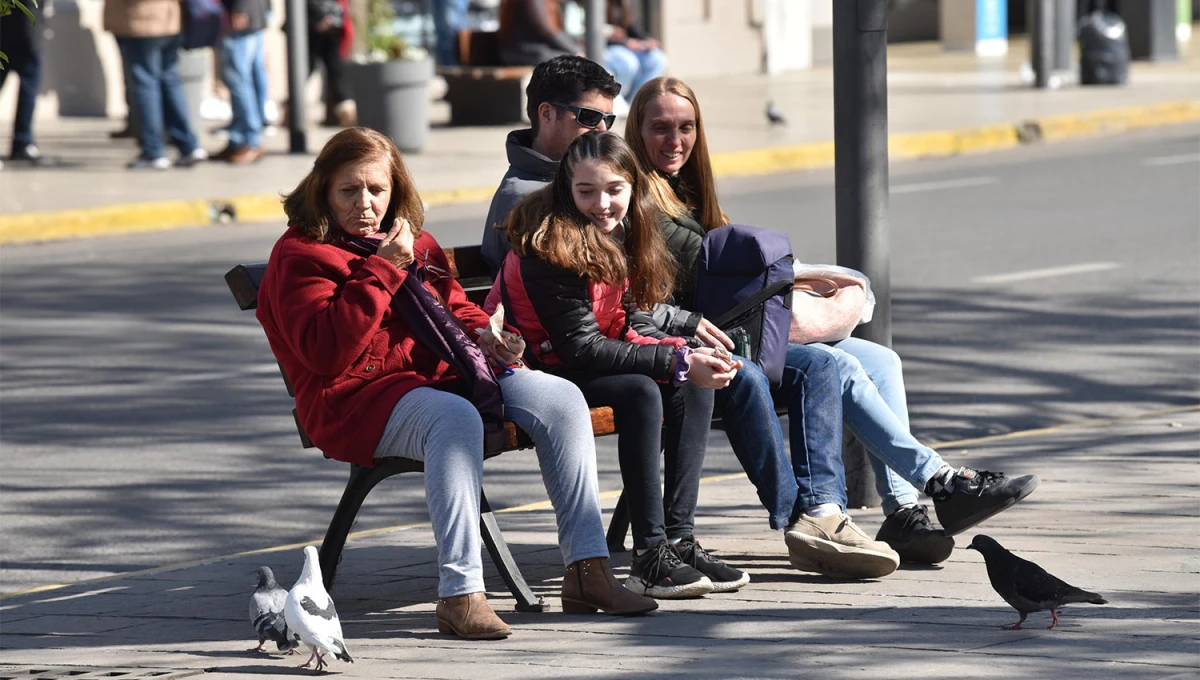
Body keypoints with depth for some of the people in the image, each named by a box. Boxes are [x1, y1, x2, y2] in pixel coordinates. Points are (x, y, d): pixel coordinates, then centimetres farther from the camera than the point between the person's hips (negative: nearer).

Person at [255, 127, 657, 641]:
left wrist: (482, 337, 7)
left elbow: (456, 310, 32)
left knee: (560, 398, -11)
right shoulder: (299, 255, -4)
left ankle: (587, 569, -12)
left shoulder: (415, 243, 21)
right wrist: (383, 270, -18)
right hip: (360, 396, -8)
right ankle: (459, 594, -44)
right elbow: (325, 352, -19)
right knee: (455, 418, -39)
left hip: (438, 376, 8)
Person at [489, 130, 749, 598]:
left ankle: (679, 537, -10)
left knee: (694, 387, -4)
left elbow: (613, 333, 5)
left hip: (581, 369, 9)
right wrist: (678, 361, -24)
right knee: (639, 391, -29)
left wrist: (683, 351, -14)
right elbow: (581, 348, -25)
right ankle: (650, 557, -30)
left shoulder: (617, 240, 6)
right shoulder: (554, 246, -22)